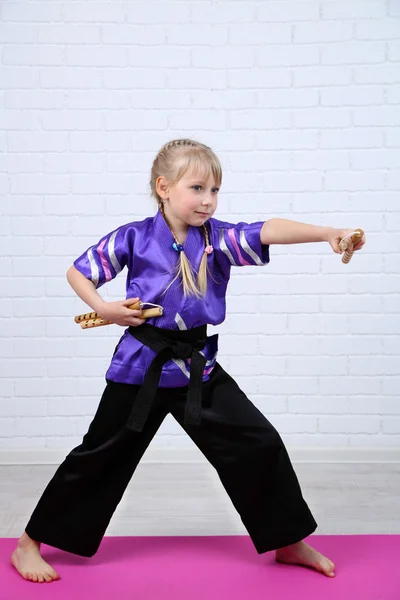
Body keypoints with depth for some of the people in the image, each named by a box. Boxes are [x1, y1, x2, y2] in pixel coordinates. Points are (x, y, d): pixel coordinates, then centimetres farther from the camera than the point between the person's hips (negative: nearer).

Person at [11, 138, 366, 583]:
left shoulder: (218, 237, -4)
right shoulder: (134, 238, -8)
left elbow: (270, 231, -20)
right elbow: (77, 272, 2)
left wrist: (327, 233, -35)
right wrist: (103, 308, -15)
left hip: (199, 366, 3)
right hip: (141, 366, -3)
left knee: (259, 444, 2)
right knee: (99, 458, 7)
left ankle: (289, 542, 24)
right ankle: (30, 543, 27)